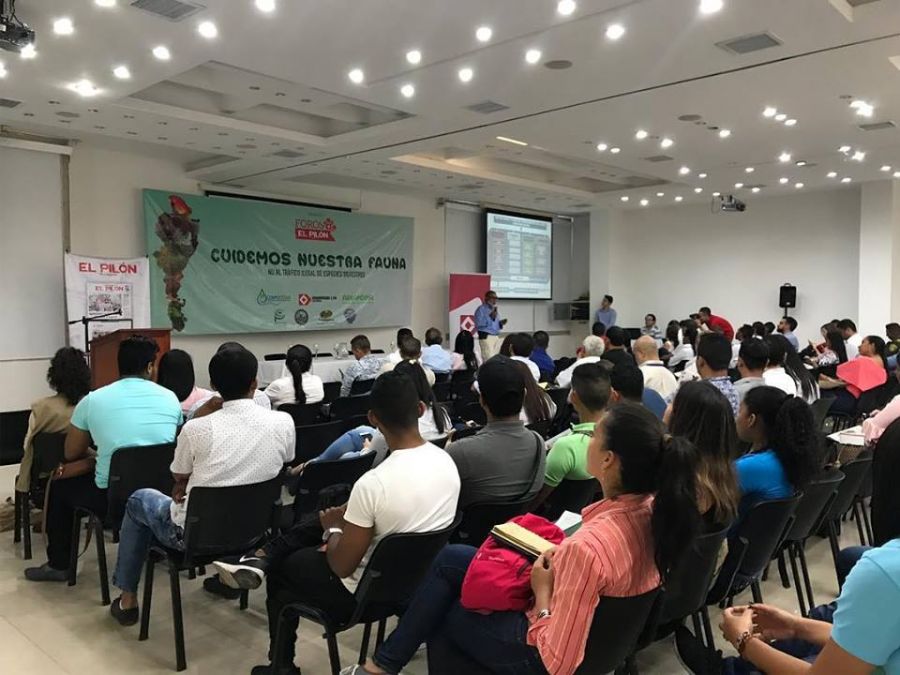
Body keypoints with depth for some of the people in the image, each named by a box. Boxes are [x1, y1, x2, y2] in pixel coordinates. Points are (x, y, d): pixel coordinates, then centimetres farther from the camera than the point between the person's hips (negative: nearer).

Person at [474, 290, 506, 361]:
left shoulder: (495, 309, 20)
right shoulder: (481, 309, -5)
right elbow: (478, 324, -17)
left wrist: (501, 323, 5)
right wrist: (490, 317, -22)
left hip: (496, 337, 8)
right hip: (486, 337, -8)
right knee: (489, 359, -15)